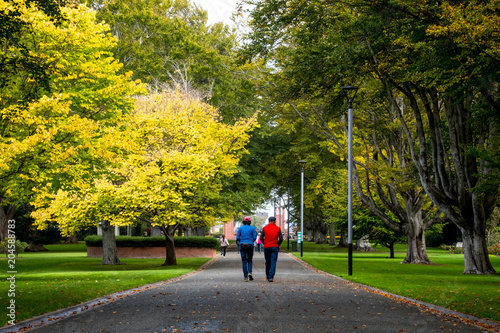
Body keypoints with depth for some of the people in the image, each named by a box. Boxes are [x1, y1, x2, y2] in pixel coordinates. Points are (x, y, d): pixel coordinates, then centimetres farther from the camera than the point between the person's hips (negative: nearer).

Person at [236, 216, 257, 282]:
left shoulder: (240, 228, 5)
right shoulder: (252, 228, 3)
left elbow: (237, 238, 0)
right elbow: (254, 237, -1)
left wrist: (238, 245, 14)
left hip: (242, 245, 0)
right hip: (250, 245, 0)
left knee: (244, 261, 4)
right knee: (249, 260, 15)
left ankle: (245, 277, -3)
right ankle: (249, 272, -10)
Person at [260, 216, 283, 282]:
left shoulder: (265, 228, 0)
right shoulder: (277, 228, -1)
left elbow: (261, 238, -5)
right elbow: (281, 238, -7)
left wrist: (265, 244, 11)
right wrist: (278, 245, 8)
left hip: (267, 247, 1)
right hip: (275, 247, -1)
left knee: (267, 262, 16)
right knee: (273, 262, -2)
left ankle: (267, 275, 28)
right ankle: (271, 277, -12)